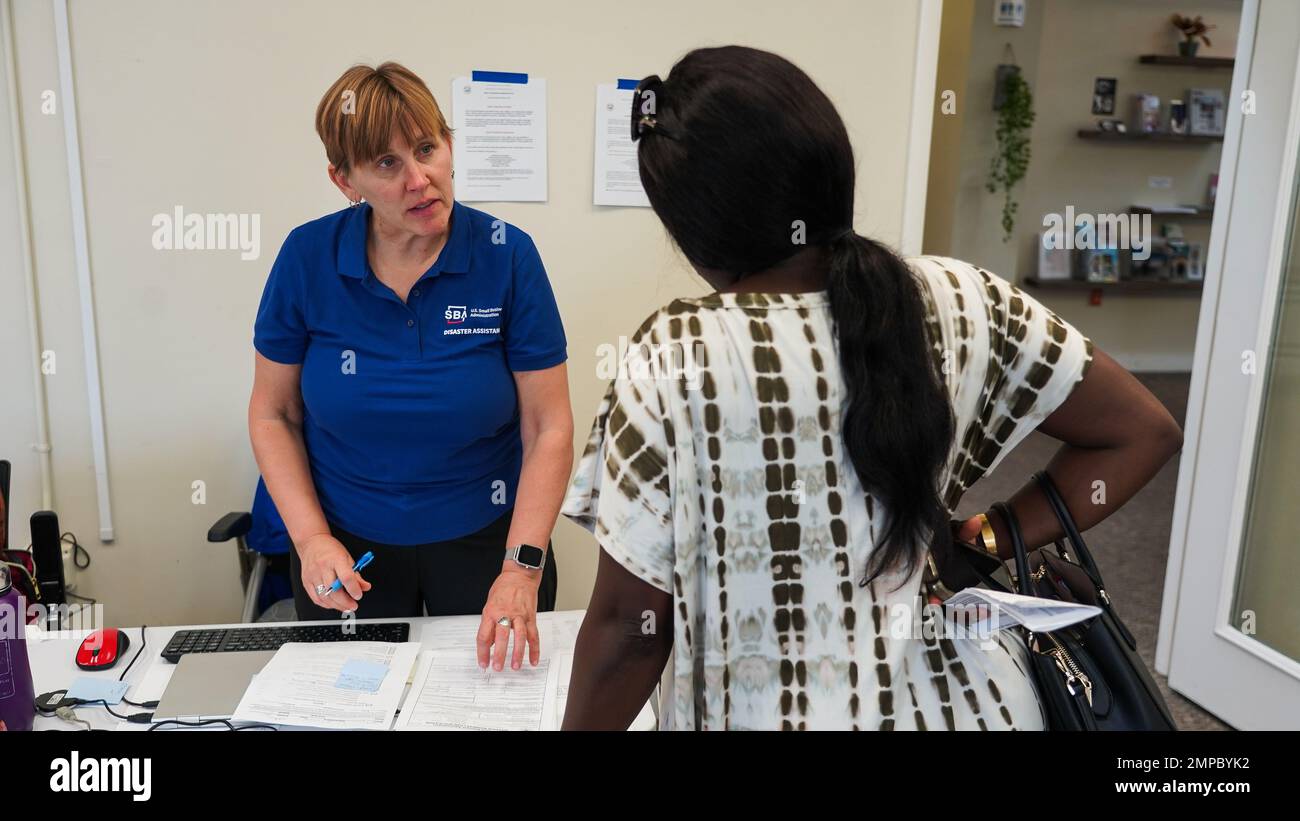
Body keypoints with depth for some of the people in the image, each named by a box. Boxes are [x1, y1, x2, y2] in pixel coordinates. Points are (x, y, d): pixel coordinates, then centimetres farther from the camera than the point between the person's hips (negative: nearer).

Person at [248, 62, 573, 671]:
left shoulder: (507, 255, -16)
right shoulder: (308, 257, -12)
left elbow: (549, 429, -14)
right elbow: (273, 415, -2)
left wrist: (522, 568, -21)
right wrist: (312, 540, -13)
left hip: (485, 538, -1)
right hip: (347, 546, 1)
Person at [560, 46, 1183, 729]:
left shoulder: (675, 357, -22)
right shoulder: (961, 302, -10)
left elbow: (629, 625, -15)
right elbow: (1141, 434, 2)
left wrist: (580, 726, 1)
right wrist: (987, 539, 0)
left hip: (768, 716, -4)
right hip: (964, 705, 5)